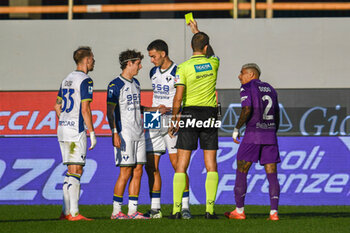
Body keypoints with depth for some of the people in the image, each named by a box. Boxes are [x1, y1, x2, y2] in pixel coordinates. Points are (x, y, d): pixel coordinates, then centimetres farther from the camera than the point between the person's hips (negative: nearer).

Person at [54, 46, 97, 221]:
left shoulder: (67, 80, 16)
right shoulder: (85, 81, -10)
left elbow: (57, 107, 21)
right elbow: (85, 109, -16)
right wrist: (92, 133, -13)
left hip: (63, 128, 8)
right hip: (76, 130, -8)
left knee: (71, 171, 12)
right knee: (76, 171, -8)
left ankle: (66, 211, 10)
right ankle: (73, 213, -11)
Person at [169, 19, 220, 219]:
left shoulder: (183, 67, -8)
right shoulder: (214, 63, 1)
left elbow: (178, 97, -10)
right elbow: (210, 53, 27)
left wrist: (174, 120, 1)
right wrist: (196, 30, 36)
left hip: (190, 113, -2)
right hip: (210, 115, 2)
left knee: (182, 165, 0)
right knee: (211, 166, 4)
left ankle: (177, 209, -6)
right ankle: (210, 209, -3)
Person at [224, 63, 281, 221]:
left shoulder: (247, 87, -1)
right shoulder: (270, 89, 18)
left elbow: (247, 110, -15)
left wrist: (236, 129, -4)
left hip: (253, 133, -5)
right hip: (270, 134, 6)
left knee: (241, 172, 4)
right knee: (272, 175, 2)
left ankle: (239, 211, 3)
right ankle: (274, 212, -6)